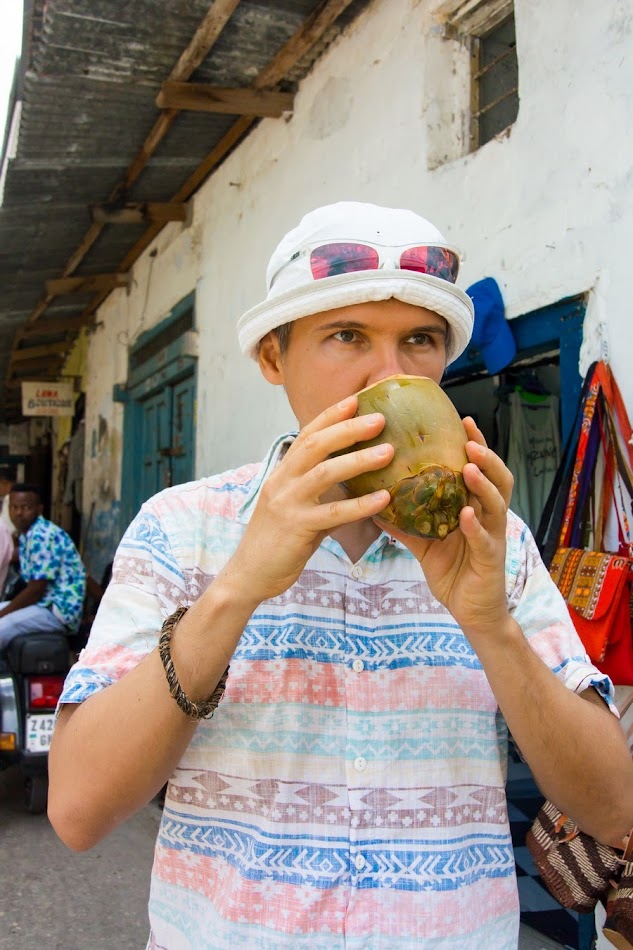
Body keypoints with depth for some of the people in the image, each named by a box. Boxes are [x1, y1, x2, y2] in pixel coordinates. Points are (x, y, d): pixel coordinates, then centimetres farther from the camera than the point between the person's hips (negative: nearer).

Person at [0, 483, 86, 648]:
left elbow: (36, 590, -18)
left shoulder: (42, 537, -17)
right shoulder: (26, 535, 12)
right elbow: (31, 585, 15)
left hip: (59, 609, -10)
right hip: (45, 602, 10)